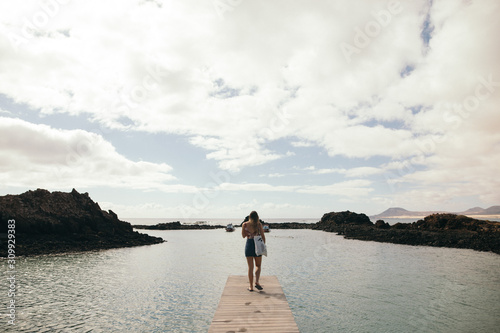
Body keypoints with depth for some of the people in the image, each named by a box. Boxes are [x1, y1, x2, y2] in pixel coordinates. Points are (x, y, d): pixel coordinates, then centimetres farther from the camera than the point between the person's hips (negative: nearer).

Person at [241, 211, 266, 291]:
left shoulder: (245, 224, -2)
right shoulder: (259, 224, -4)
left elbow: (243, 236, 7)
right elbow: (263, 236, -5)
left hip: (249, 245, 1)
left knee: (250, 267, 8)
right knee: (258, 266, 15)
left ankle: (251, 287, 9)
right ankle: (257, 282, -4)